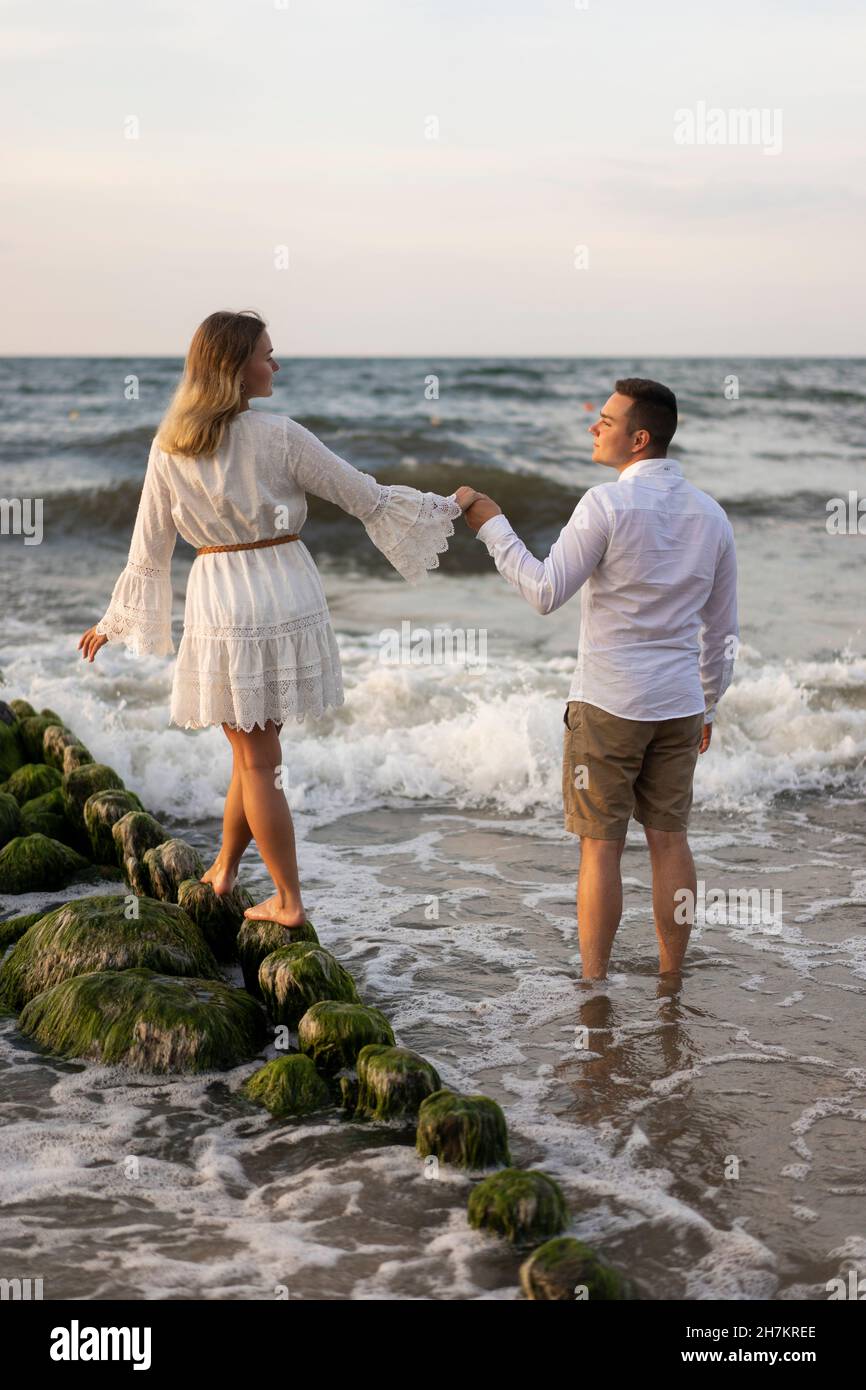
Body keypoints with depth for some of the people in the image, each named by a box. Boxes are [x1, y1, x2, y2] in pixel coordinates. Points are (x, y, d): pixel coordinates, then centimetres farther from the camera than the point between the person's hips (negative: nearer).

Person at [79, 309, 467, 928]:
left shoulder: (169, 448, -2)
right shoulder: (278, 436, -10)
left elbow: (149, 548, 4)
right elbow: (368, 498, -5)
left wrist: (116, 621, 18)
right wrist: (447, 506, 9)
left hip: (219, 606, 1)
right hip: (284, 593, -1)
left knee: (255, 756, 9)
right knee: (255, 752, 17)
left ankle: (289, 900, 15)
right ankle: (225, 869, 31)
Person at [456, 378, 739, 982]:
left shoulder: (607, 504, -14)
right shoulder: (711, 514, 6)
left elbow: (546, 593, -15)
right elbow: (722, 631, 11)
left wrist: (492, 525, -7)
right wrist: (708, 705, 22)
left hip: (609, 703, -5)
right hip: (678, 704, 5)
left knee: (601, 845, 2)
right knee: (670, 840, 12)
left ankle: (593, 985, 8)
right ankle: (672, 983, 19)